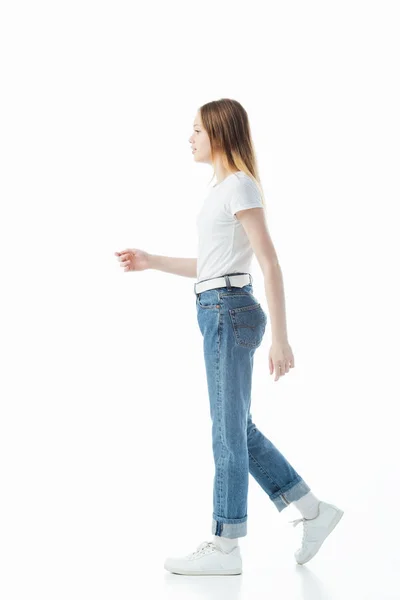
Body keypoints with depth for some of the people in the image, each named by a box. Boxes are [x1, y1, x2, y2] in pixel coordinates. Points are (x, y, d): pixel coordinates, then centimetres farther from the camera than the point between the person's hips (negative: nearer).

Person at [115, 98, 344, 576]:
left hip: (230, 311, -10)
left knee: (228, 429, -2)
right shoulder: (223, 188, 18)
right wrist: (151, 262, 17)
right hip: (218, 313, 10)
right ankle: (313, 511, 22)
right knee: (239, 429, 13)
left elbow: (269, 264, -16)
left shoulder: (240, 185, -10)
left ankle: (224, 547, 9)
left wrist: (280, 337, -20)